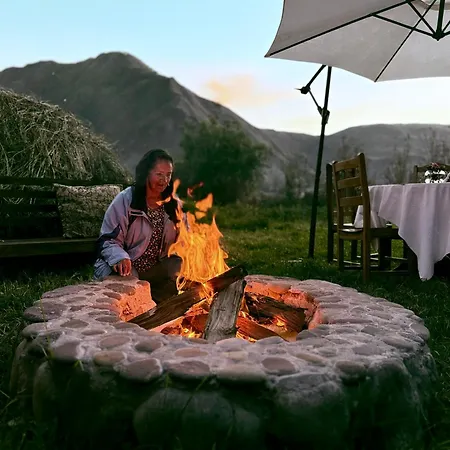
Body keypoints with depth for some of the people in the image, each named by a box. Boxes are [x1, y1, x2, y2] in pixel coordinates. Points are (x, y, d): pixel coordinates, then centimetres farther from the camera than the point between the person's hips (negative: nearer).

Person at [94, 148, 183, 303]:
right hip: (125, 271, -4)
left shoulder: (173, 204, 4)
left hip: (157, 273, 5)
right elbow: (108, 240, -12)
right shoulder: (125, 200, -10)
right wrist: (120, 258, -33)